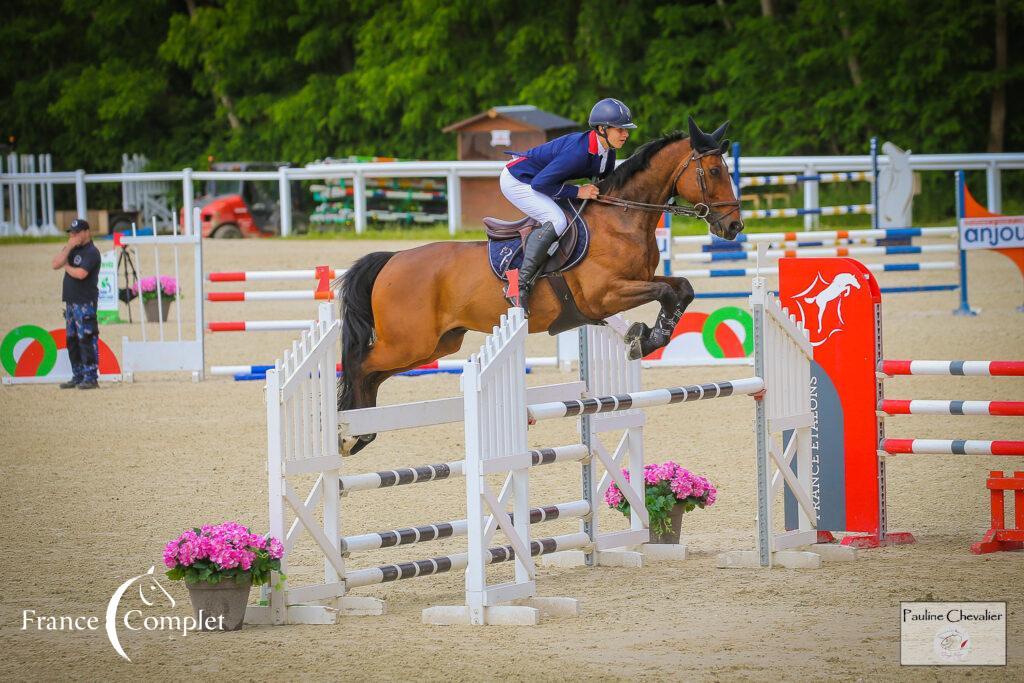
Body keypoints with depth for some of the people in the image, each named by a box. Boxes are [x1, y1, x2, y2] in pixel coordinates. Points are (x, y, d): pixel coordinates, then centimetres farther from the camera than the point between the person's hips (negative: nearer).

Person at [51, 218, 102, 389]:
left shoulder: (91, 252, -9)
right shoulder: (73, 250, 16)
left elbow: (80, 273, -22)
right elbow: (56, 264, 4)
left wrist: (67, 266, -2)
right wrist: (69, 247, -5)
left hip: (85, 302, -9)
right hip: (71, 301, 9)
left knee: (86, 340, -10)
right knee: (72, 340, 13)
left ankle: (91, 378, -10)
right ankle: (78, 376, 20)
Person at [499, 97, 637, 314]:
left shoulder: (607, 153, -4)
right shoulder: (579, 151, -32)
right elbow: (540, 183, -31)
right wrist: (577, 192, -25)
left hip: (534, 181, 10)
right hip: (516, 180, -10)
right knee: (556, 221, -27)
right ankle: (522, 283, -27)